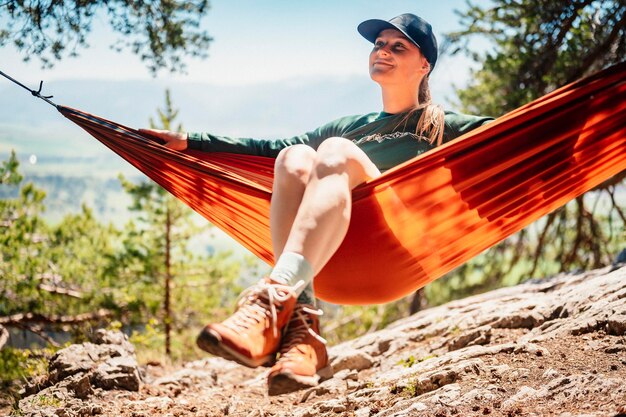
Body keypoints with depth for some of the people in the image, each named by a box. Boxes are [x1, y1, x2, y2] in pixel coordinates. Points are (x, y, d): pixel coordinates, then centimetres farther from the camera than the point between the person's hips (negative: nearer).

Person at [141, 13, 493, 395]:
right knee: (294, 158, -23)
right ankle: (302, 329, -39)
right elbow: (270, 147, 28)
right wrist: (189, 141, 21)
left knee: (337, 153, -27)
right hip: (332, 258, 4)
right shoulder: (348, 128, 34)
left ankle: (271, 301, -47)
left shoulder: (443, 127, 23)